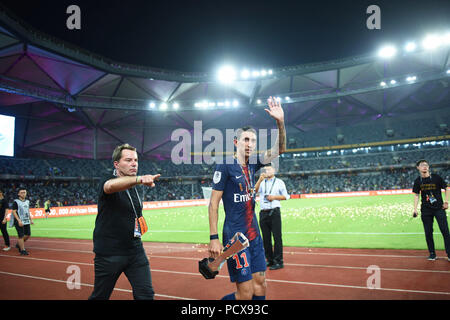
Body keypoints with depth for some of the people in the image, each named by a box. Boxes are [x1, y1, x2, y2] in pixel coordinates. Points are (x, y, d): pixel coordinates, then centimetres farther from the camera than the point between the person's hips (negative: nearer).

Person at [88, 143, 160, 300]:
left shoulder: (133, 188, 10)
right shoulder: (108, 181, -12)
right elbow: (111, 186, -39)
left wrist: (137, 228, 10)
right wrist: (139, 179, -56)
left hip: (135, 251, 5)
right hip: (109, 254, -5)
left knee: (145, 294, -2)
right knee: (100, 296, 10)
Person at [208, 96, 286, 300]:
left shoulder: (252, 165, 9)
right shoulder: (225, 166, -10)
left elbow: (279, 149, 8)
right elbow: (213, 203, -12)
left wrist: (280, 122, -6)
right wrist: (213, 238, -17)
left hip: (254, 235, 7)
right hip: (235, 237, -7)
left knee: (260, 286, 11)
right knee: (246, 294, -5)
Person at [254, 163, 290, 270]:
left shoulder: (279, 182, 9)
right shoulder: (262, 182, 14)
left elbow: (285, 196, 8)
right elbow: (255, 190, -5)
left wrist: (274, 197, -7)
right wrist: (260, 180, -18)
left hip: (274, 212, -3)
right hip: (263, 213, 4)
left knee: (277, 237, -6)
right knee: (266, 238, 7)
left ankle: (278, 261, -2)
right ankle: (270, 260, 17)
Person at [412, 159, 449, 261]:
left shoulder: (436, 177, -4)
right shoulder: (418, 181, 3)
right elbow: (416, 195, 9)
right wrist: (415, 209, 1)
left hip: (439, 208, -2)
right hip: (426, 210, 2)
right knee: (428, 232, 4)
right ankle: (432, 254, 16)